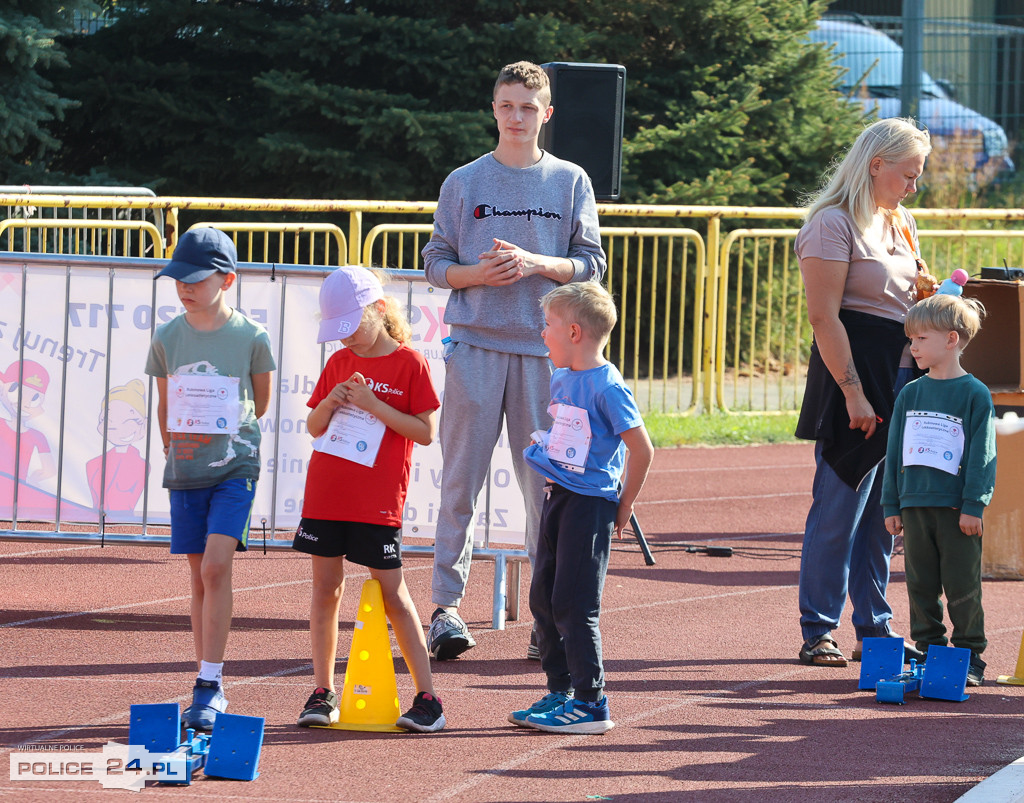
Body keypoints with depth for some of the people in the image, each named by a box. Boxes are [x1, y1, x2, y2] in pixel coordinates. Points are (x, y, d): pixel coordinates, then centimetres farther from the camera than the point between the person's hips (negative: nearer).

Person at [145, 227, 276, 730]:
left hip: (234, 466, -3)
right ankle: (209, 690, 13)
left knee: (216, 566, -16)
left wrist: (225, 437, 8)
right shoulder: (168, 337, 2)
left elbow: (260, 402, 8)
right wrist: (174, 451, 14)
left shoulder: (251, 338, -6)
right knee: (200, 576, 7)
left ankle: (210, 685, -14)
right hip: (185, 471, 3)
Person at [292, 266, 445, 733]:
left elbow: (425, 432, -8)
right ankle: (323, 693, 12)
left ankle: (427, 698, 0)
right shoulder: (338, 364, 10)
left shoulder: (409, 365, -4)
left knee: (391, 592, -4)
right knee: (326, 587, 6)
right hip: (326, 495, 5)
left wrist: (374, 405, -16)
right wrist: (328, 404, -6)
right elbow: (314, 428, 16)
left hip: (377, 502, -5)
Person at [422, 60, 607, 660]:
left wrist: (535, 263, -12)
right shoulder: (465, 182, 9)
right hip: (476, 341, 0)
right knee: (462, 478, -4)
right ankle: (447, 605, -3)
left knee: (547, 480, 0)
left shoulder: (570, 182, 9)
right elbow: (436, 263, 9)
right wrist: (478, 274, -11)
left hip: (546, 346, 0)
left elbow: (591, 264, 5)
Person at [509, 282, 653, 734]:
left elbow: (641, 449, -13)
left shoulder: (606, 386, -15)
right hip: (557, 499, 9)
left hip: (590, 505, -9)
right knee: (543, 599, 12)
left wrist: (623, 508, -7)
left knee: (574, 605, -8)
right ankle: (561, 692, 21)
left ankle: (591, 705, -3)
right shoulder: (561, 379, 11)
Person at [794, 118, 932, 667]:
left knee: (884, 510, 10)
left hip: (900, 375, 8)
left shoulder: (901, 223, 16)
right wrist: (854, 392, -20)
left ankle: (875, 629, 16)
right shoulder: (834, 225, -10)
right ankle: (818, 633, 0)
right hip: (853, 375, -8)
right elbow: (824, 317, -16)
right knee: (839, 508, -5)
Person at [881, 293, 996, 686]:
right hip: (915, 505, 5)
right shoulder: (910, 395, 11)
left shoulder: (974, 395, -4)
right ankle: (929, 651, 16)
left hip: (956, 510, -5)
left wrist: (974, 506, -11)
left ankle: (969, 657, 6)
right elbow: (894, 451, 14)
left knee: (962, 587, -2)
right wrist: (892, 505, 11)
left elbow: (982, 454, -6)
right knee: (921, 585, 7)